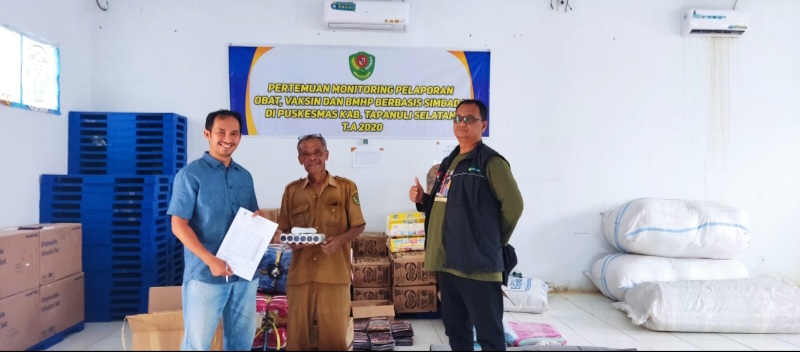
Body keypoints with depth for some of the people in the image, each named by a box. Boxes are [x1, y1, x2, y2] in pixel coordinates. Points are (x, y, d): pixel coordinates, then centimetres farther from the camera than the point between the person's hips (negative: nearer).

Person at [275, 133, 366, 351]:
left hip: (335, 273, -2)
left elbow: (358, 226, 4)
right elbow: (283, 229, 14)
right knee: (296, 333, 9)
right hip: (300, 273, 2)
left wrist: (339, 240, -15)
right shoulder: (291, 190, 9)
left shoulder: (346, 187, 2)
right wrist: (283, 238, -9)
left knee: (334, 333, 6)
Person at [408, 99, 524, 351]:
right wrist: (422, 200, 3)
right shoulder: (448, 162, 16)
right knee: (455, 328, 18)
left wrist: (493, 242, -4)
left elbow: (513, 205, -13)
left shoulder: (490, 161, -9)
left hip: (478, 262, -8)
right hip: (447, 261, 8)